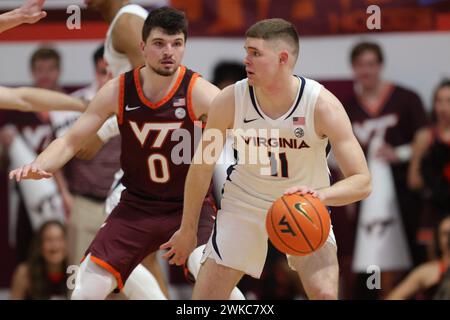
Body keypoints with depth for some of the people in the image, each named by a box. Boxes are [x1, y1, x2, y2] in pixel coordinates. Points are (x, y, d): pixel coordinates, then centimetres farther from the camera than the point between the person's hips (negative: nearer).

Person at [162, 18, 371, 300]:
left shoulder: (323, 105, -26)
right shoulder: (230, 100, -21)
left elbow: (362, 182, -27)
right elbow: (201, 168, -5)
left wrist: (320, 195, -47)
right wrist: (188, 230, 3)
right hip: (245, 202, 1)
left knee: (325, 294, -19)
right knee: (205, 298, -3)